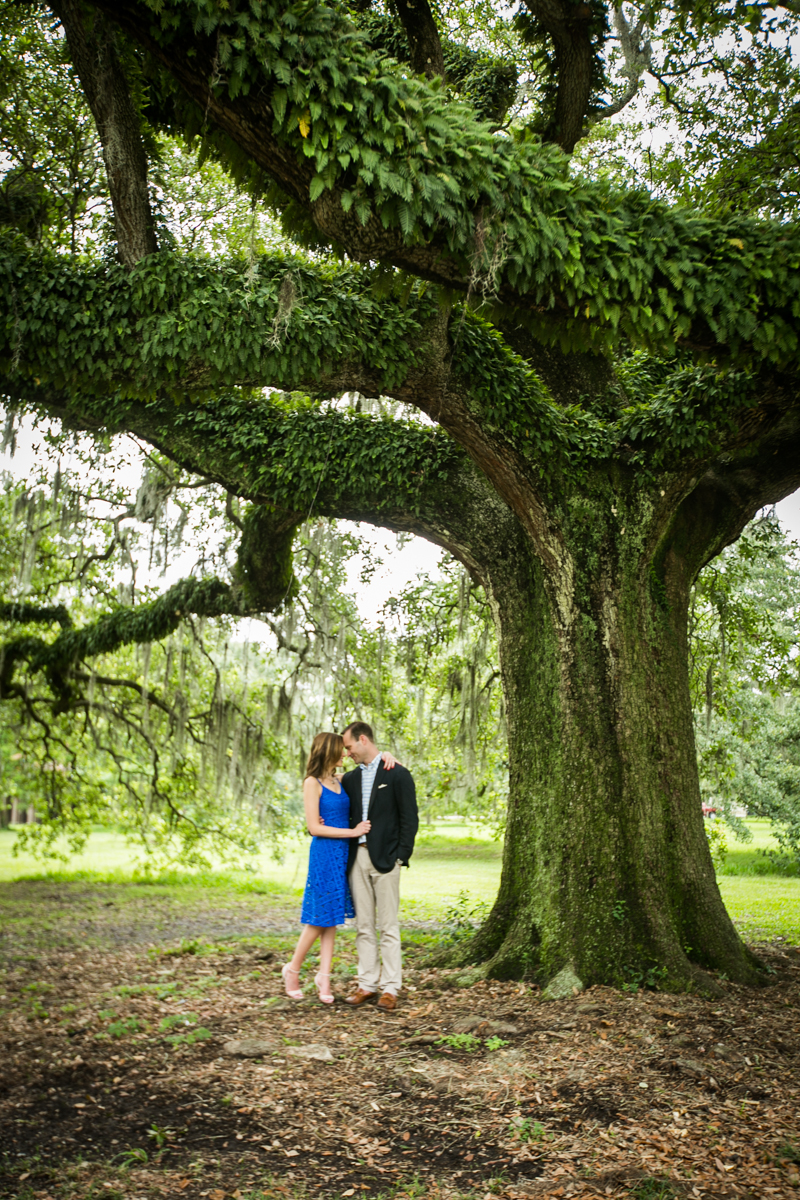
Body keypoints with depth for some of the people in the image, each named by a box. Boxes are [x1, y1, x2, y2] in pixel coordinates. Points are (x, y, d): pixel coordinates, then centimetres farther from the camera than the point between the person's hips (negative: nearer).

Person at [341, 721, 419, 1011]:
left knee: (388, 927, -1)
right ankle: (367, 985, 17)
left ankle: (390, 989, 6)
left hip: (384, 859, -6)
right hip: (357, 857, 6)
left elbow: (410, 819, -6)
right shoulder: (350, 778, 14)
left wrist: (400, 856, -11)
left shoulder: (397, 774, -4)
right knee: (364, 926, 9)